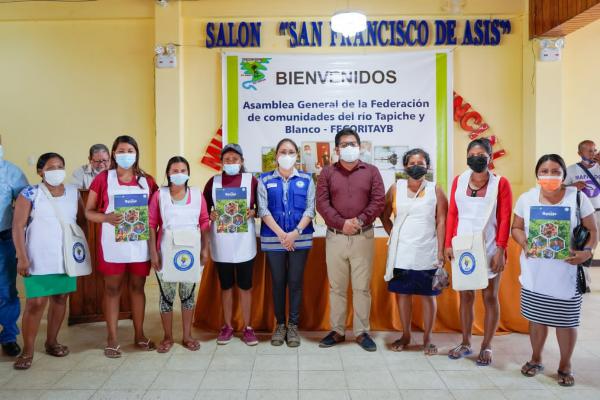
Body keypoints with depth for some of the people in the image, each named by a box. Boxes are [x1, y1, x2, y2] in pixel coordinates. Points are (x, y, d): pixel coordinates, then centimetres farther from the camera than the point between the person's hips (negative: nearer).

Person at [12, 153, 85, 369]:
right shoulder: (29, 194, -5)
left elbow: (81, 221, 11)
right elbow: (18, 227, -7)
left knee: (60, 298, 11)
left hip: (67, 258, 4)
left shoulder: (73, 192, 6)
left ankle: (51, 341, 27)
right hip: (39, 260, -4)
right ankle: (27, 350, 11)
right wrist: (22, 257, -13)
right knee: (35, 303, -3)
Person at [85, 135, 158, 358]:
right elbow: (89, 211, 1)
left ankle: (139, 335, 24)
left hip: (140, 244, 2)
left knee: (138, 287, 12)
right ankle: (112, 339, 18)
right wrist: (106, 218, -18)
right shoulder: (103, 178, -2)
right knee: (112, 289, 7)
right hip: (113, 244, -2)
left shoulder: (147, 181, 5)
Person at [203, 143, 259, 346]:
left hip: (244, 243, -1)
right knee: (226, 286, 11)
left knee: (245, 286, 6)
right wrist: (210, 215, -9)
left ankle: (247, 327, 19)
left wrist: (253, 212, -13)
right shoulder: (213, 181, 3)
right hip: (221, 244, 1)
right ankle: (227, 326, 25)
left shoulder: (251, 180, -2)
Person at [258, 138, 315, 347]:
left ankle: (293, 325, 17)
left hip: (300, 239, 0)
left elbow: (310, 210, 0)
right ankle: (280, 324, 21)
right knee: (278, 282, 7)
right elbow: (263, 210, -3)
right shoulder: (265, 180, 5)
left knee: (295, 282, 4)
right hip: (273, 239, 0)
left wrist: (295, 232, -14)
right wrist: (281, 234, -13)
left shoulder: (306, 179, 6)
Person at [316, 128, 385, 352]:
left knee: (362, 287, 5)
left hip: (363, 237, 0)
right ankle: (337, 331, 19)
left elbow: (379, 200, -2)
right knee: (336, 287, 8)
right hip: (335, 237, 1)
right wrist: (341, 223, -16)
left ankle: (362, 332, 16)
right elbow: (322, 203, -4)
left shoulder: (371, 171, 7)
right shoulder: (327, 173, 6)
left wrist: (360, 220, -15)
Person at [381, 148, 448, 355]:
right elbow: (384, 216, 13)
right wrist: (393, 235, 1)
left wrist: (440, 253, -8)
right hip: (401, 254, 1)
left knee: (428, 295, 8)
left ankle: (427, 338, 23)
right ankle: (405, 335, 27)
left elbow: (441, 223, -3)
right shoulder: (396, 188, 4)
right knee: (403, 293, 10)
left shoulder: (435, 191, 0)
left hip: (427, 255, -1)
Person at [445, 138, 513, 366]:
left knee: (490, 297, 8)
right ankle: (465, 343, 25)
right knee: (465, 296, 12)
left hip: (489, 249, -3)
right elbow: (452, 214, 5)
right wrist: (448, 244, 0)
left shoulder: (500, 183, -4)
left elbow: (505, 219, -6)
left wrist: (500, 250, -12)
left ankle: (486, 347, 20)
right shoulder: (459, 181, 4)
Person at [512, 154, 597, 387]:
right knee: (536, 317, 13)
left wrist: (587, 251, -18)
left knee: (566, 320, 7)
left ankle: (565, 366, 29)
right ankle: (536, 359, 34)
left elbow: (592, 231, 0)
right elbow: (516, 228, 8)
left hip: (567, 273, -1)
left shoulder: (578, 198, -5)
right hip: (535, 273, 2)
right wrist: (524, 244, -12)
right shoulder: (526, 198, 0)